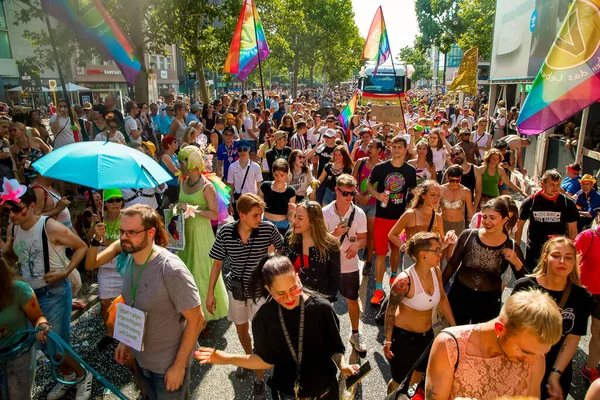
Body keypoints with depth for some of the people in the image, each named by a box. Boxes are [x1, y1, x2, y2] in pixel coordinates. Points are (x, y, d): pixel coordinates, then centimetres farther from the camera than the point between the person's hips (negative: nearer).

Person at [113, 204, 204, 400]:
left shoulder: (171, 270, -29)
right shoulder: (130, 261, -5)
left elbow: (196, 319, -24)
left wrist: (179, 366, -19)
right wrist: (124, 340, 7)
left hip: (168, 363, -7)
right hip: (140, 357, 7)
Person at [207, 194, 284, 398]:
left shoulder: (268, 229, -21)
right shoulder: (225, 232, -18)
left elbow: (282, 248, -1)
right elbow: (217, 263, -6)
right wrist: (210, 293, -4)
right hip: (236, 288, 2)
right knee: (241, 330, 23)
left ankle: (259, 380, 22)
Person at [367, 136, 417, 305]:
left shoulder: (410, 170, -2)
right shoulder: (380, 167, -8)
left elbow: (412, 191, 11)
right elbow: (369, 184, 4)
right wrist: (377, 194, -16)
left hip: (400, 216, 2)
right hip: (382, 216, -2)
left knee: (396, 248, 20)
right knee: (380, 252, -3)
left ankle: (394, 276, 44)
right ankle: (379, 289, 5)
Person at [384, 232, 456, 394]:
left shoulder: (436, 272, -10)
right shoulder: (405, 280, -30)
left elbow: (442, 299, 7)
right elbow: (390, 310, -18)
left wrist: (454, 326, 12)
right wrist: (388, 340, -13)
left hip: (427, 335, 6)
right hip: (403, 336, -6)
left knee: (417, 378, 22)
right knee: (400, 382, 12)